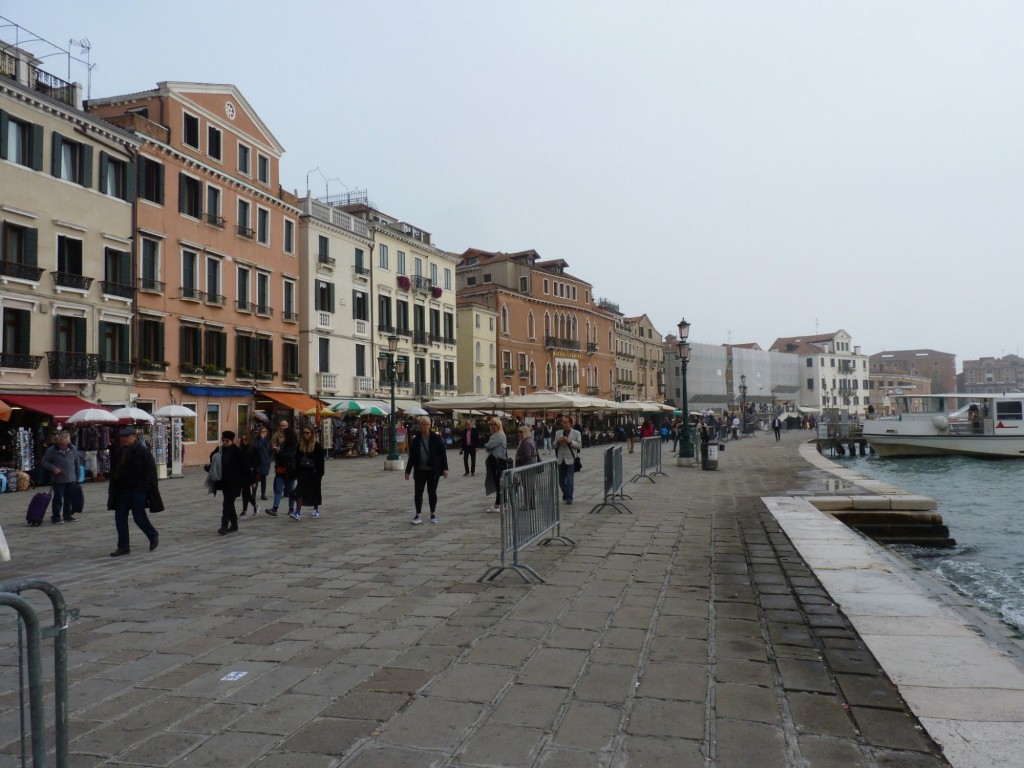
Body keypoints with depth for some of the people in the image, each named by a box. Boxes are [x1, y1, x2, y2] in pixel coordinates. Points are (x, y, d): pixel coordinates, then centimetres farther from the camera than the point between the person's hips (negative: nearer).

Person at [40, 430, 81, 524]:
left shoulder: (73, 449, 3)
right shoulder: (52, 450, -6)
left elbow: (77, 464, 10)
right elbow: (44, 462, 0)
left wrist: (77, 477, 11)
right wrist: (53, 468, -15)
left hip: (71, 480, 3)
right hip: (58, 480, -3)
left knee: (70, 499, 9)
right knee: (58, 499, -2)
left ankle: (67, 515, 21)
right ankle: (55, 517, 8)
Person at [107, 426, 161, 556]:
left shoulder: (143, 452, -9)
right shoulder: (121, 453, 11)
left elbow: (150, 471, -12)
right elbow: (114, 471, 17)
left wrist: (142, 487, -18)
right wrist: (113, 489, 8)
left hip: (137, 491, -7)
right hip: (122, 491, 7)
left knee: (139, 517, -4)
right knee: (120, 518, 4)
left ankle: (153, 536, 22)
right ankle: (123, 547, 11)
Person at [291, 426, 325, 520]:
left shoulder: (317, 445, -7)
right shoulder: (300, 444, 6)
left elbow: (320, 460, -8)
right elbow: (297, 459, 9)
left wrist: (320, 473, -12)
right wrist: (297, 472, 4)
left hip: (313, 471, -3)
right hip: (303, 471, 3)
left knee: (315, 491, 8)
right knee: (300, 491, -7)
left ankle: (316, 510, 26)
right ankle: (298, 513, -11)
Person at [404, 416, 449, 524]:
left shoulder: (436, 438, -5)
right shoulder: (416, 439, 1)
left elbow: (443, 453, -4)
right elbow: (412, 456, 7)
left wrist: (445, 468, -9)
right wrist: (408, 471, 7)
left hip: (433, 470, -2)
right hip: (420, 470, 2)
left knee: (432, 492, 7)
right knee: (418, 492, -1)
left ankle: (433, 514, 21)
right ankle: (417, 515, 7)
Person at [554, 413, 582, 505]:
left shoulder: (576, 433, 0)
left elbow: (579, 445, -5)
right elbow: (554, 446, 11)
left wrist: (569, 441, -17)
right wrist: (558, 441, -10)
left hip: (570, 460, -4)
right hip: (561, 460, 4)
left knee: (570, 480, -5)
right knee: (561, 480, 12)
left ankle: (569, 498, 5)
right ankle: (566, 494, 35)